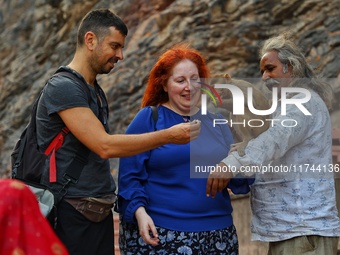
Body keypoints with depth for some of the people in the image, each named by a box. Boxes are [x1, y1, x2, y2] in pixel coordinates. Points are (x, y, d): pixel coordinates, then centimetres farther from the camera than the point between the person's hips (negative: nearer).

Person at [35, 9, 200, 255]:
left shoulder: (96, 92, 17)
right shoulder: (62, 87, -12)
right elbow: (104, 146, -20)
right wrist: (169, 135, -17)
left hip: (100, 213, 8)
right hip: (72, 214, -8)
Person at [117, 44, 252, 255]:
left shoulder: (216, 122, 12)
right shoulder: (148, 119, -1)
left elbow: (237, 178, 14)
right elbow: (130, 175, -5)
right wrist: (139, 211, -18)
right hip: (159, 234, -4)